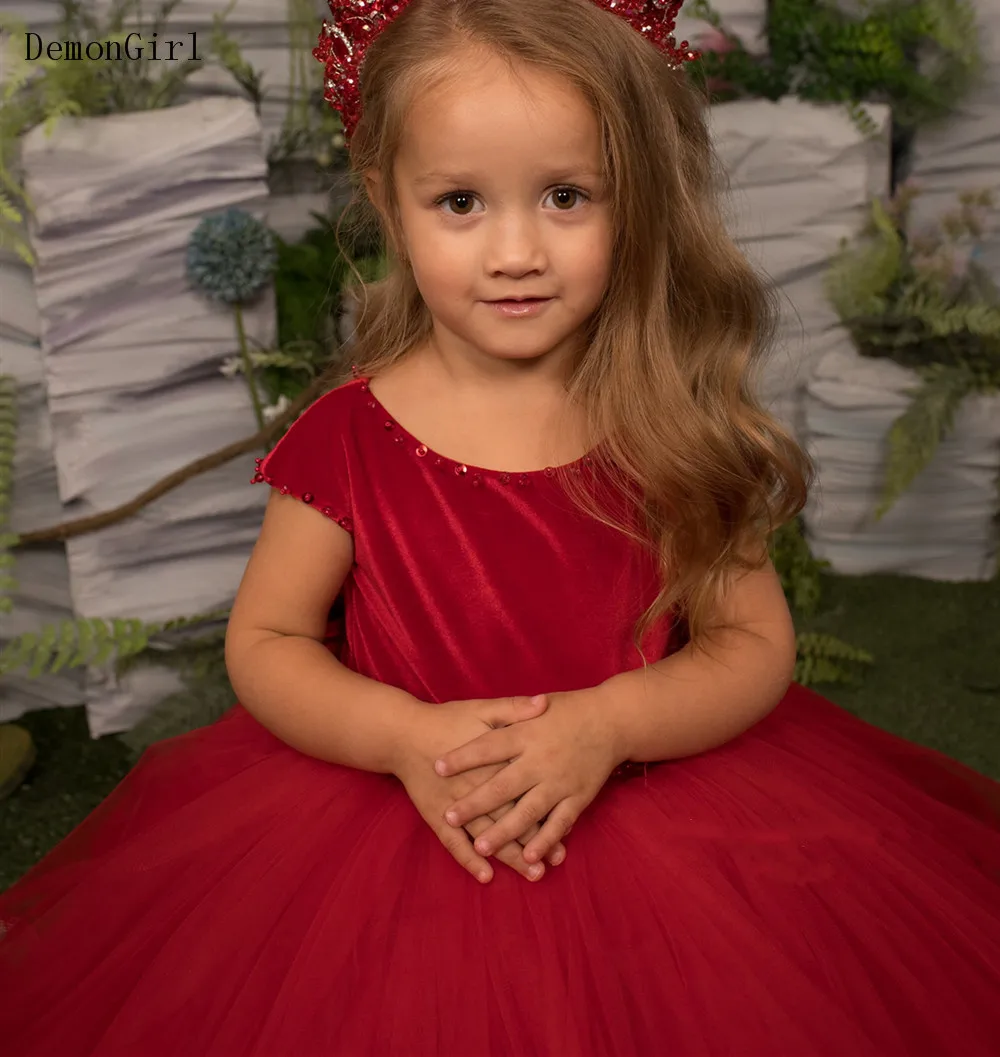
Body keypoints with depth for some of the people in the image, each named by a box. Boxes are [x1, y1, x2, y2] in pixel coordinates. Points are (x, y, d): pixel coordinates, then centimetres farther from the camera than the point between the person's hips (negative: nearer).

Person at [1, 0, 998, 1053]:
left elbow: (757, 642, -4)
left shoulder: (669, 427, -8)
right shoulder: (349, 438, -9)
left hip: (655, 803, 1)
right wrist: (405, 736, -18)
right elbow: (263, 639, -1)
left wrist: (609, 725, -21)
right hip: (399, 833, 0)